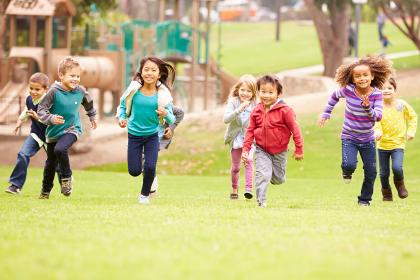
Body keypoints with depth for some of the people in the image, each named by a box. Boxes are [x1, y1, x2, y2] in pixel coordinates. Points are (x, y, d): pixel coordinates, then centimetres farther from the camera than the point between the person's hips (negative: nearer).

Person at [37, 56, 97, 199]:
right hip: (53, 132, 1)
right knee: (50, 163, 14)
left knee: (60, 149, -31)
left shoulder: (80, 91, -8)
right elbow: (41, 109, -15)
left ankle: (66, 178, -10)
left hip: (72, 129, -1)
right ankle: (45, 191, 33)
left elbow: (88, 103, 15)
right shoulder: (54, 92, -18)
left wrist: (92, 116, 29)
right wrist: (51, 118, -33)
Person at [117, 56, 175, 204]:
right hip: (134, 134, 1)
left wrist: (165, 114, -33)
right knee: (134, 171, 2)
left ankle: (145, 194, 19)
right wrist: (121, 118, -15)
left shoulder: (162, 94, -15)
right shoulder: (134, 90, -14)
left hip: (152, 135, -1)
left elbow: (171, 120, -12)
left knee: (150, 168, -10)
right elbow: (123, 105, 3)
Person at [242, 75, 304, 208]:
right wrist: (245, 149, -5)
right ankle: (261, 201, -7)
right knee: (262, 174, -16)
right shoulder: (256, 111, -5)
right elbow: (250, 131, 2)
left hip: (279, 151, -1)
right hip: (262, 150, 1)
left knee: (278, 179, 14)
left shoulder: (285, 110, -17)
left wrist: (299, 150, -8)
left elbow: (295, 129, -11)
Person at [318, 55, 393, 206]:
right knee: (349, 165, -23)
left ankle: (365, 199, 27)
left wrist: (368, 108, -39)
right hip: (349, 138, -1)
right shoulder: (348, 90, -13)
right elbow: (335, 96, 9)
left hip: (368, 140, 1)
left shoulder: (376, 94, -14)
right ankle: (347, 172, 14)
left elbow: (378, 117, -21)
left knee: (371, 173, 5)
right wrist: (326, 113, 9)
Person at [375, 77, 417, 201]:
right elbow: (376, 122, -15)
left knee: (397, 168, -20)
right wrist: (377, 131, -35)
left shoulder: (402, 104, -5)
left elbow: (413, 116, 10)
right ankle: (386, 193, 30)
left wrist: (411, 131, -1)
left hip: (398, 143, -1)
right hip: (383, 144, 1)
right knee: (384, 173, 7)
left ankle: (400, 185, 12)